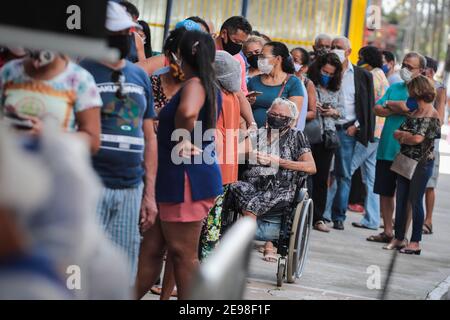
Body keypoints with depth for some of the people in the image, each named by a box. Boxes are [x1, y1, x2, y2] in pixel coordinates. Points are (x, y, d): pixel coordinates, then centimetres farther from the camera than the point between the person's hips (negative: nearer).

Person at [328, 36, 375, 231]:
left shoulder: (362, 76, 7)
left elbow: (368, 105, 8)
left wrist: (356, 126, -1)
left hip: (347, 129, 0)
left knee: (344, 175, 0)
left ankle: (339, 216, 5)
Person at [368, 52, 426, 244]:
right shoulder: (395, 88, 16)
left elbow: (408, 107, -20)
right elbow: (377, 109, 7)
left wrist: (388, 104, -2)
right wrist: (398, 109, -9)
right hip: (386, 149, 6)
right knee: (385, 192, 9)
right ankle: (387, 232, 18)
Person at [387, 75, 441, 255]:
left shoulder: (431, 114, -12)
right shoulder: (414, 112, 13)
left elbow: (418, 138, -20)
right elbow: (397, 132, 11)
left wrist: (403, 136, -4)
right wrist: (408, 136, -9)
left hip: (421, 163, -8)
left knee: (415, 201, -3)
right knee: (401, 200, 8)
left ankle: (415, 243, 3)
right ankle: (398, 238, 16)